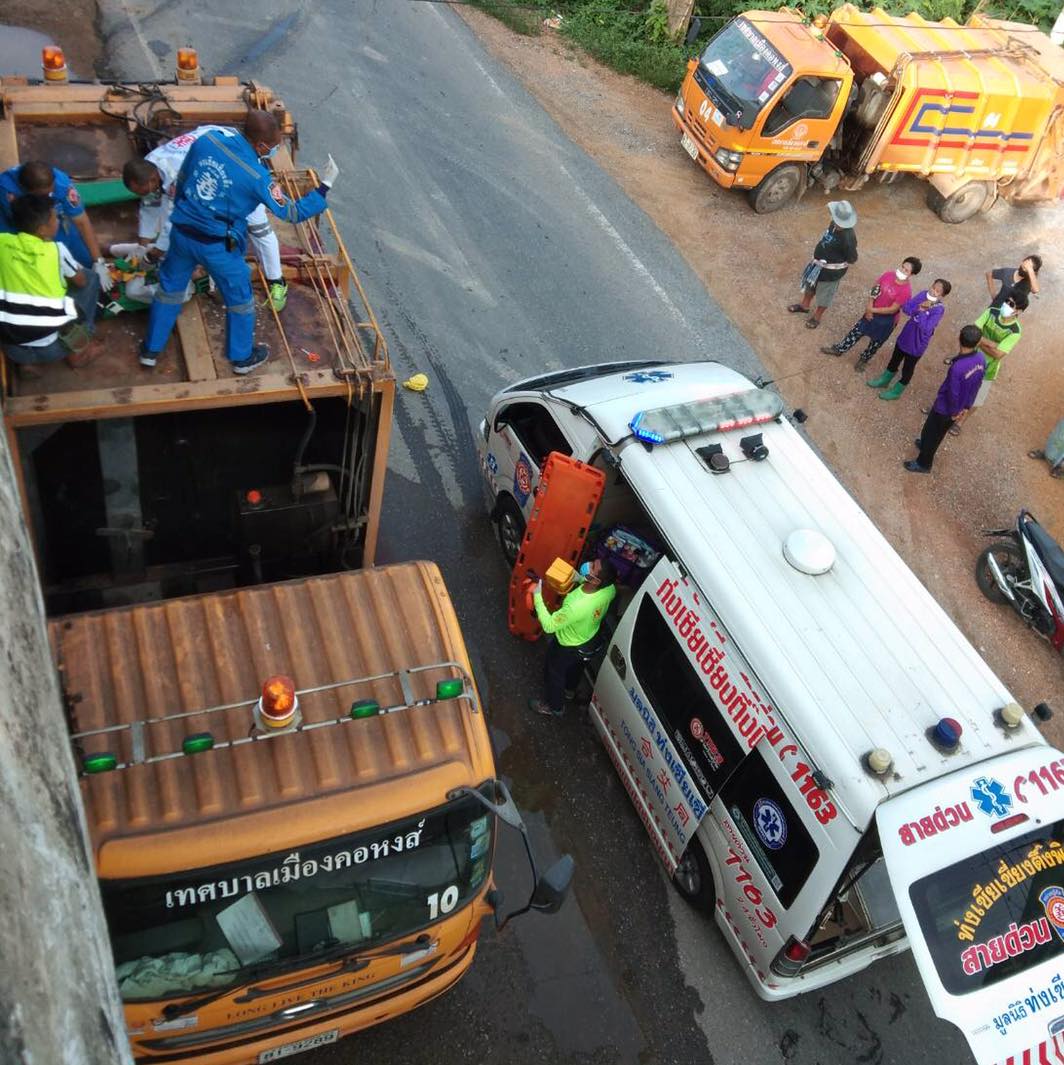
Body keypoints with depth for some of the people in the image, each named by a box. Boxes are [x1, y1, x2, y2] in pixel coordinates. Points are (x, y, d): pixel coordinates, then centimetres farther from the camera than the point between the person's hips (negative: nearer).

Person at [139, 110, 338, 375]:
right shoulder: (257, 177, -22)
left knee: (170, 288, 24)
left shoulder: (205, 141, -7)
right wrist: (324, 186, -4)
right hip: (217, 246, -5)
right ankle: (242, 357, 36)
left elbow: (181, 180, 7)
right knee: (239, 298, 19)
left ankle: (151, 350, 37)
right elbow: (292, 213, -13)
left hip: (181, 232, 5)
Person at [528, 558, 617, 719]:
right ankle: (569, 689, 65)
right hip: (589, 639, 6)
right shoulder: (609, 589, -29)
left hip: (567, 647, -6)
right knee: (574, 667, 36)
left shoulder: (576, 607, -48)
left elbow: (549, 625, -34)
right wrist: (580, 579, -11)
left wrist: (537, 596, -29)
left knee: (554, 674, 24)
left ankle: (555, 707, 50)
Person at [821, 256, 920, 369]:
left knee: (876, 342, 18)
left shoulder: (906, 291, -29)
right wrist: (869, 307, -12)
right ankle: (839, 349, 37)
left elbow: (892, 310, -25)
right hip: (872, 312, 4)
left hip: (886, 320, -4)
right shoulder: (889, 274, -15)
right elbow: (874, 289, -3)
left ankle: (864, 359, 42)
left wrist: (872, 310, -21)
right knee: (856, 331, 18)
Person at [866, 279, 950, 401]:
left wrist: (922, 311, -35)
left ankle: (896, 391, 36)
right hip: (905, 336, 6)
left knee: (907, 368, 16)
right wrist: (918, 307, -28)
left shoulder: (939, 310, -28)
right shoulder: (923, 294, -11)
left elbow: (926, 328, -35)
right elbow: (906, 307, -12)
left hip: (917, 344, -6)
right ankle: (885, 379, 50)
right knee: (894, 360, 26)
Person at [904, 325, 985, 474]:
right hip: (963, 406, 6)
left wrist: (953, 412, -9)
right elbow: (977, 384, -1)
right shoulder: (981, 358, -15)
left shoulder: (957, 367, -38)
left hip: (945, 407, -6)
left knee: (931, 432, 17)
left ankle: (923, 463, 36)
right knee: (938, 432, 31)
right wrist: (967, 406, 11)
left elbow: (953, 394, -27)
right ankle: (927, 444, 56)